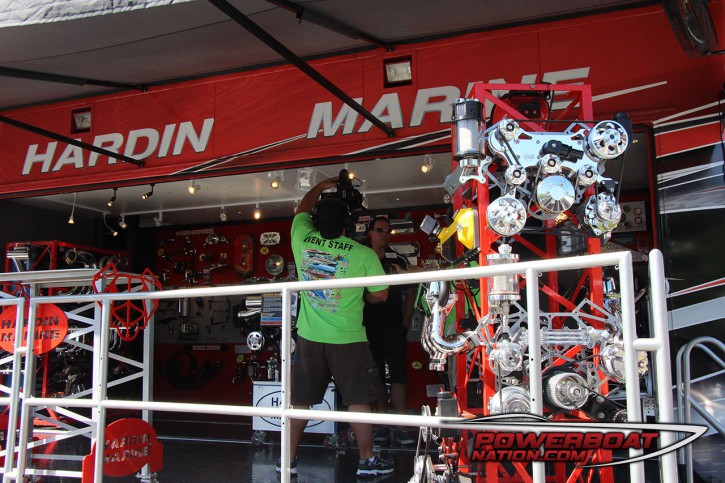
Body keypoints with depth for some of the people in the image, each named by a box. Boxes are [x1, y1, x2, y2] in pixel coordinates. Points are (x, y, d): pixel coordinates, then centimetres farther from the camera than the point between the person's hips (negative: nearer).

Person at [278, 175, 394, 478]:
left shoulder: (302, 240, -3)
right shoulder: (364, 254, -11)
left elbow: (302, 210, 18)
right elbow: (380, 295, 0)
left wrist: (321, 187, 33)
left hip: (309, 337, 3)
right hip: (347, 339, -3)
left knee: (300, 401, 13)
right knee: (358, 400, 7)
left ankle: (289, 459, 22)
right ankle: (367, 460, 16)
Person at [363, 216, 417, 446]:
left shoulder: (398, 261, 7)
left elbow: (410, 292, 8)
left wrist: (406, 321, -1)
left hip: (394, 327, -1)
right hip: (369, 328, 1)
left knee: (398, 374, -7)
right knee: (376, 375, 5)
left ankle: (400, 427, -6)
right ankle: (383, 425, 12)